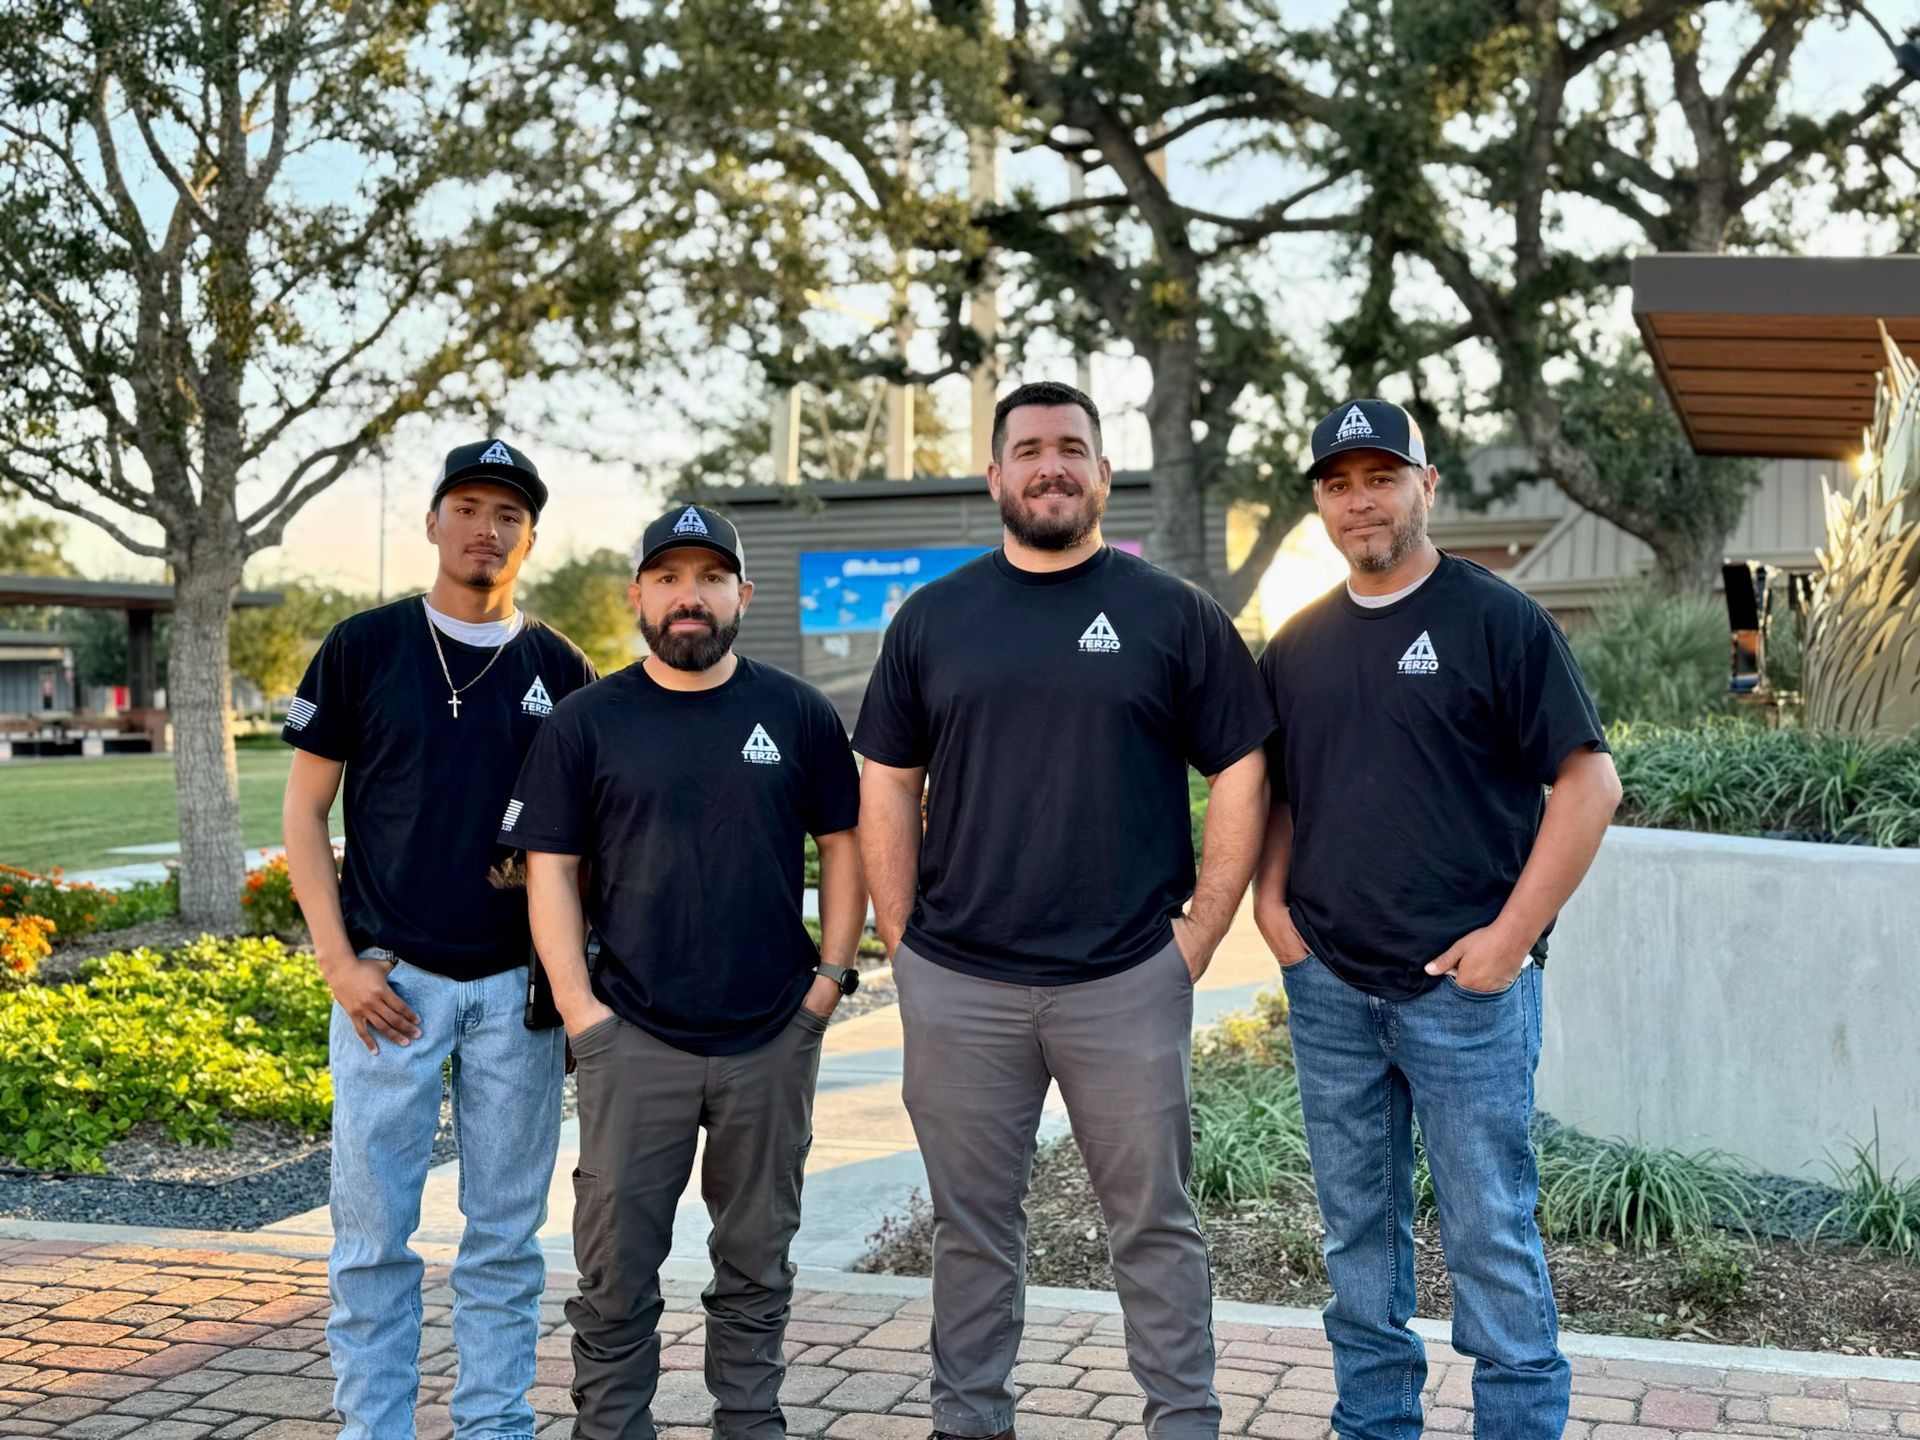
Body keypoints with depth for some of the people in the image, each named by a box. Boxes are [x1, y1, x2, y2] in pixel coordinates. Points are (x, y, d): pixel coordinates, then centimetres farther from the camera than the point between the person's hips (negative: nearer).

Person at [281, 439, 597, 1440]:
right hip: (391, 979, -1)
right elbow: (305, 813, 3)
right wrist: (340, 963, -6)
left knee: (506, 1231, 9)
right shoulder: (364, 647, 2)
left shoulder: (559, 671, 6)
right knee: (372, 1226, 2)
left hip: (518, 983, 2)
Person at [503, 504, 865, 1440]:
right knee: (616, 1267, 2)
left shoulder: (798, 715, 4)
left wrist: (831, 977, 2)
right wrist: (578, 1007, -6)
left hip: (774, 1037, 1)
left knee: (756, 1261, 13)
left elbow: (845, 845, 10)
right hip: (634, 1040, -1)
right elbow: (549, 868, 1)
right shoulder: (587, 723, 2)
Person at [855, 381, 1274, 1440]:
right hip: (956, 986, 2)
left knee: (1153, 1219, 7)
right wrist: (904, 943, 3)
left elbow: (1241, 776, 3)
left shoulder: (1172, 615, 3)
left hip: (1128, 983, -1)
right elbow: (886, 788, 10)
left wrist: (1198, 935, -3)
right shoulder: (931, 619, 8)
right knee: (971, 1223, 12)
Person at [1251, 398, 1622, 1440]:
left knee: (1491, 1237, 2)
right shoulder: (1297, 646, 10)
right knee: (1357, 1233, 15)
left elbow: (1590, 783, -8)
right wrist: (1272, 902, 4)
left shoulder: (1499, 622, -5)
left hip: (1464, 987, -5)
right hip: (1327, 989, 5)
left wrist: (1510, 937, -13)